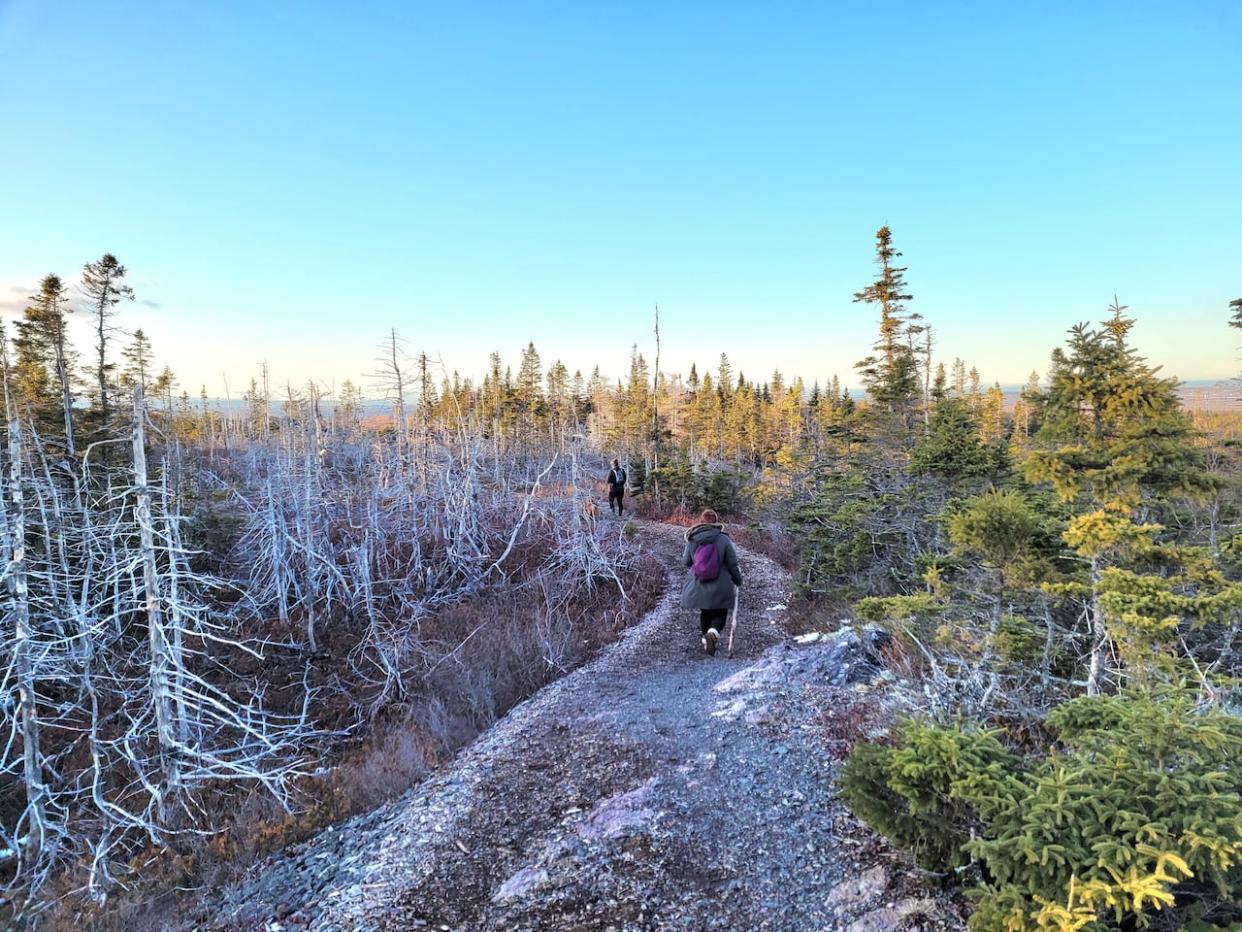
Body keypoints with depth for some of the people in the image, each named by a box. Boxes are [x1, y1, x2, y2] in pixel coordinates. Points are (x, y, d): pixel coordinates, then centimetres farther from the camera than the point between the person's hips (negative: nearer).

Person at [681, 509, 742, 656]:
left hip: (698, 587, 3)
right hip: (720, 588, -3)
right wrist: (738, 580, 9)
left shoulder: (692, 540, -5)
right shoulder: (723, 539, -12)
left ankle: (706, 641, 24)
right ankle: (713, 633, -15)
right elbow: (732, 564, -7)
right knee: (720, 614, 12)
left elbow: (685, 561, 6)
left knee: (705, 613, 21)